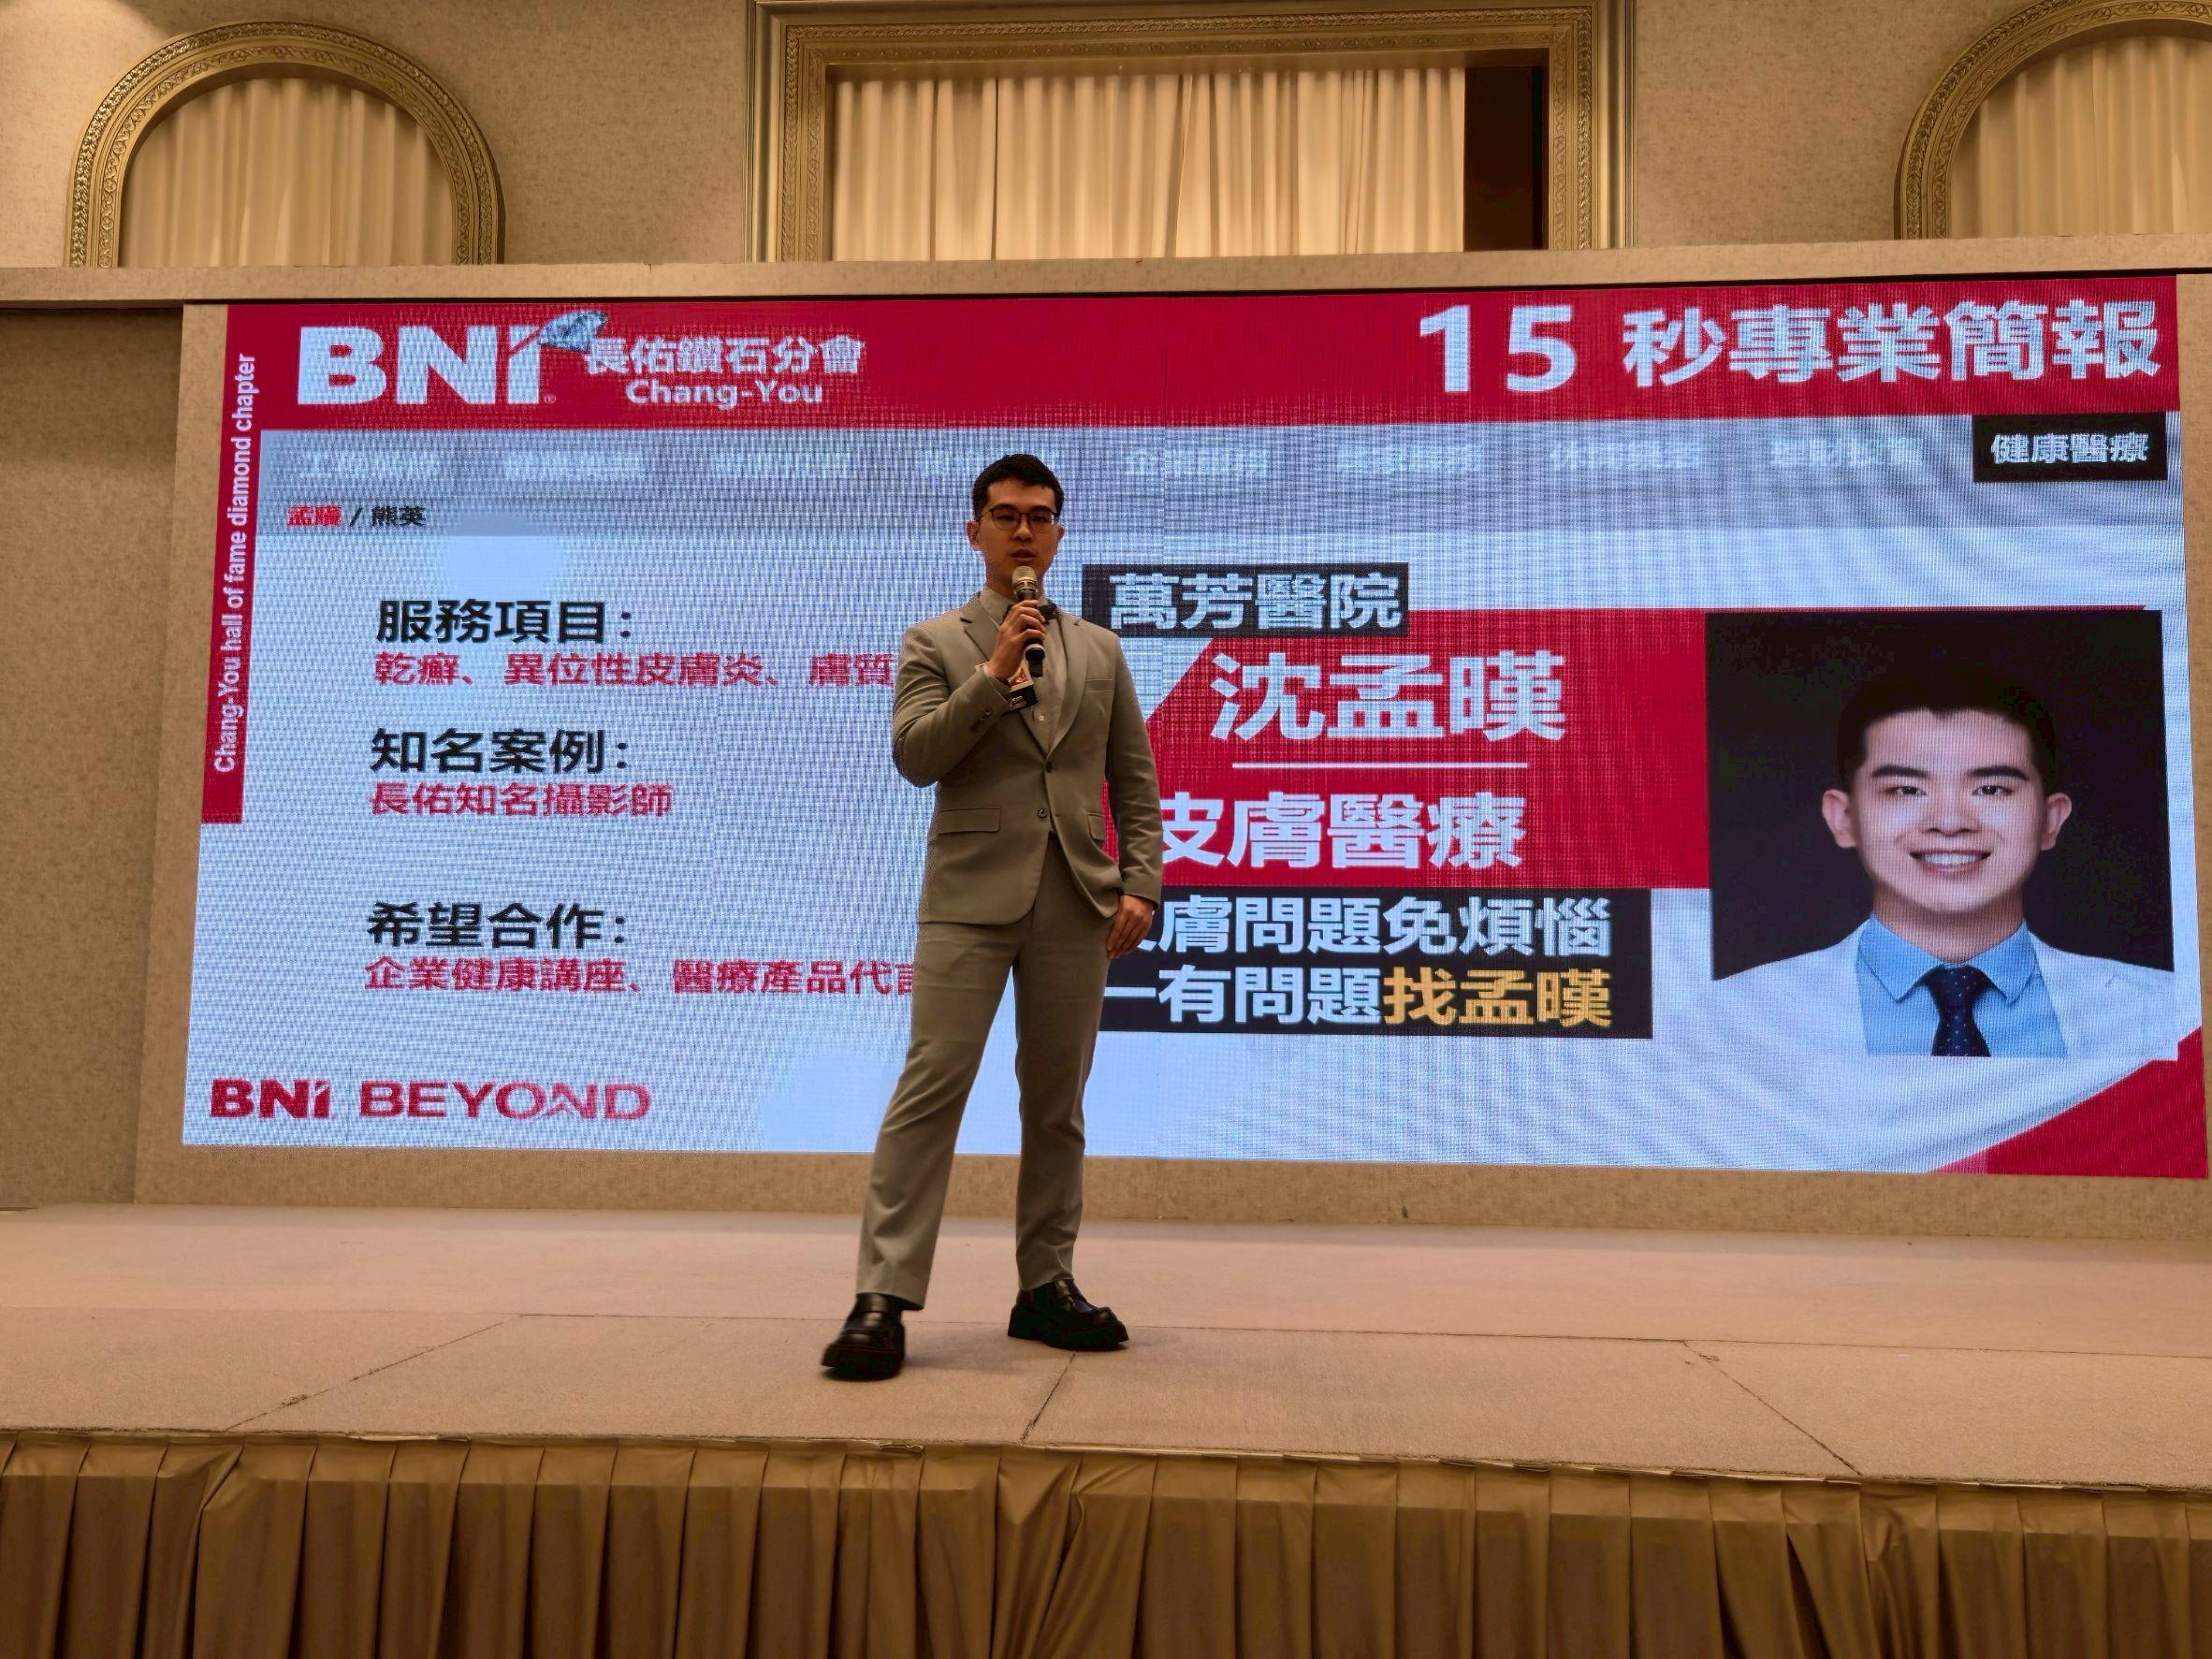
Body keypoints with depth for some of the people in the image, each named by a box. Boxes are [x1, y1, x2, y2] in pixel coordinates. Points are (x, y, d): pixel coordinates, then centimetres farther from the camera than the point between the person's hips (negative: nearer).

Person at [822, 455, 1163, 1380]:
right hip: (972, 894, -3)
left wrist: (1141, 883, 1)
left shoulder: (1100, 651, 16)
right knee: (931, 1088, -10)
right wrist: (995, 670, -13)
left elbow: (1135, 782, 13)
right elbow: (913, 757, -6)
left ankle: (1046, 1287, 17)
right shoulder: (936, 643, 8)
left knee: (1056, 1098, 8)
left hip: (1076, 901, 3)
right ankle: (884, 1297, -8)